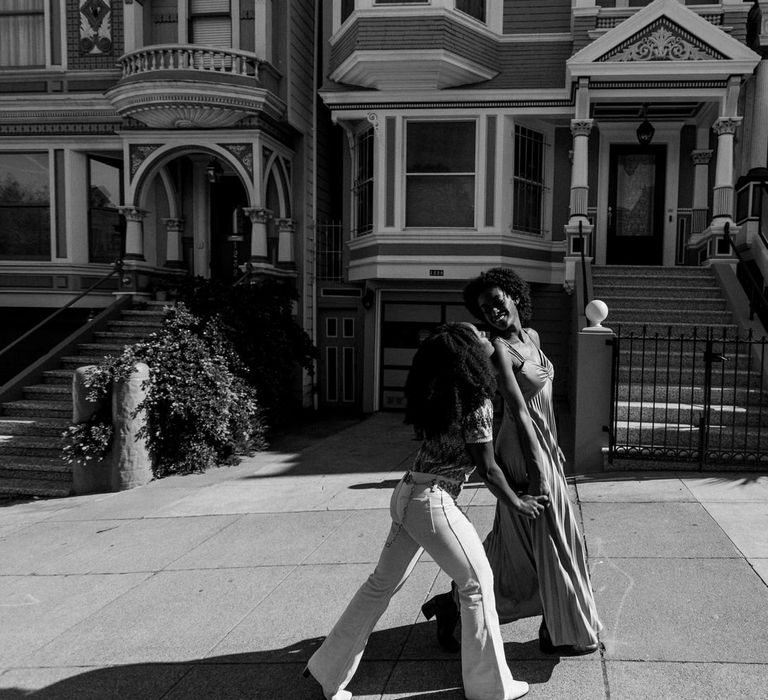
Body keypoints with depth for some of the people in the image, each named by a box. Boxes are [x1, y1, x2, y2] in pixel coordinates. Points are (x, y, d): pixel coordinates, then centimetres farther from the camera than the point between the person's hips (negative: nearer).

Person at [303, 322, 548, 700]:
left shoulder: (438, 396, 8)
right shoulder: (477, 404, -14)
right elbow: (487, 469, -8)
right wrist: (519, 504, 8)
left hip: (405, 495, 8)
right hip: (434, 502, -8)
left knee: (381, 584, 17)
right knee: (477, 583, 8)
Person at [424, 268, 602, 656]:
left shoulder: (531, 336, 8)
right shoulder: (499, 348, -18)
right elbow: (518, 410, -23)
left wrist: (554, 446, 20)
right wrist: (536, 468, -25)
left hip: (542, 445, 9)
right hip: (524, 450, -9)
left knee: (514, 536, 17)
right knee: (548, 537, 4)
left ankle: (455, 604, 30)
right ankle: (564, 633, 22)